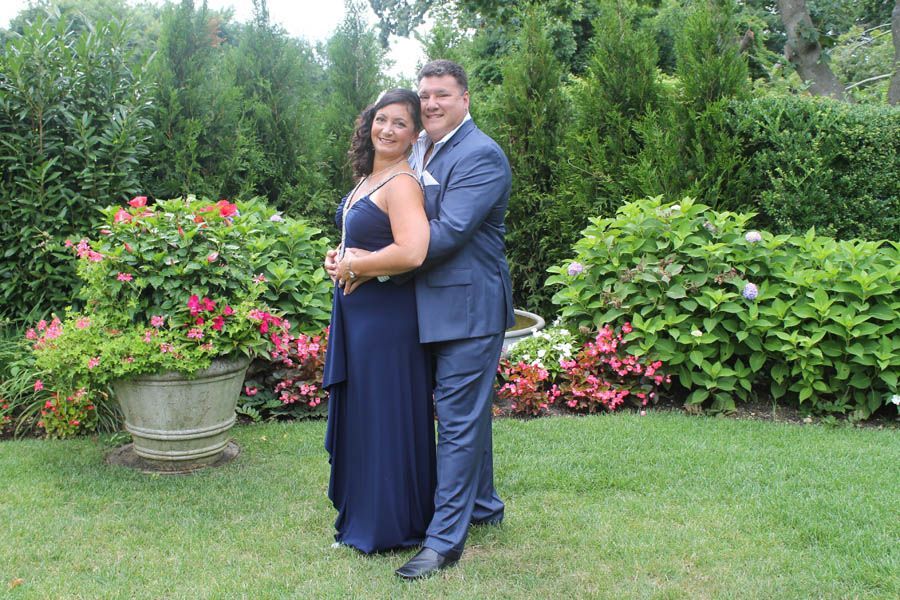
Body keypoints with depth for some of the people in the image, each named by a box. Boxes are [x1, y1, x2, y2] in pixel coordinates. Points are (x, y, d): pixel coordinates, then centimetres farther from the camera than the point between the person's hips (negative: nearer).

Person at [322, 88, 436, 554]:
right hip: (355, 313, 10)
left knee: (386, 416, 2)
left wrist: (355, 266, -17)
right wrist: (341, 260, 4)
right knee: (357, 410, 18)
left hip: (389, 315, -10)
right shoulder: (367, 179, 12)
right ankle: (360, 511, 34)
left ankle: (391, 525, 18)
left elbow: (412, 252, -32)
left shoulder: (402, 183, -17)